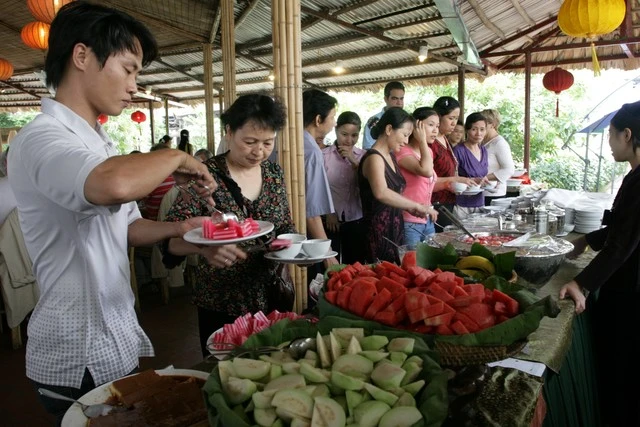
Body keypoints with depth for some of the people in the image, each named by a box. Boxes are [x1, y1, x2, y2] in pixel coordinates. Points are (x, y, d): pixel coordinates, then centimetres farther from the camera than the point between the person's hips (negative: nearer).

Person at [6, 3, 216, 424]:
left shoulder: (101, 143, 10)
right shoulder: (40, 140, -21)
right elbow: (115, 185, -43)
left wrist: (181, 228, -2)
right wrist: (176, 158, -24)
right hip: (79, 361, -9)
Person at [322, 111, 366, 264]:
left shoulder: (362, 156, 5)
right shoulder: (324, 155, -5)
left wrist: (354, 161, -10)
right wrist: (328, 212, -7)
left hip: (356, 220, 3)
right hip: (330, 220, -3)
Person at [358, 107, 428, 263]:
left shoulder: (390, 156, 13)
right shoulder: (374, 158, -16)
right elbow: (381, 193, -35)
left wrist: (410, 208, 6)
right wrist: (416, 206, -29)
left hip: (395, 230, 9)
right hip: (379, 234, -9)